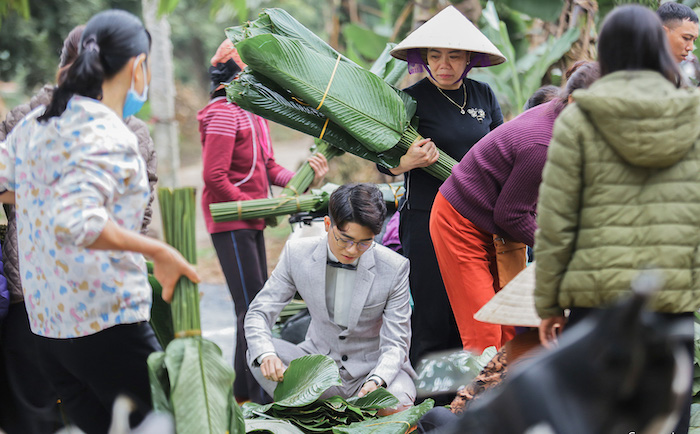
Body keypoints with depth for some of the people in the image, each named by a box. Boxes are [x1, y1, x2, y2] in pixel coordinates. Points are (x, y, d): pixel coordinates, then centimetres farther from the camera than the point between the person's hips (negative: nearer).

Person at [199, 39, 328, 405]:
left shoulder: (254, 111, 14)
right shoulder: (224, 113, -16)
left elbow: (267, 167, 13)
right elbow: (214, 177, -21)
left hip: (251, 222, 10)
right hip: (231, 222, -10)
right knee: (252, 306, -10)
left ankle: (245, 387, 25)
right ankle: (259, 396, -7)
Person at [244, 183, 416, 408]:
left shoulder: (394, 268, -17)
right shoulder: (297, 253, -11)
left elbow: (395, 345, -14)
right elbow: (258, 313, -8)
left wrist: (377, 380, -37)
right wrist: (266, 355, -32)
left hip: (375, 367, -2)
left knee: (396, 407, -35)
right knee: (257, 351, -23)